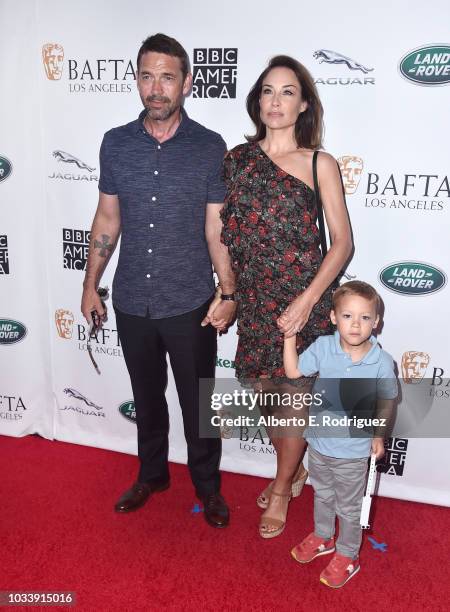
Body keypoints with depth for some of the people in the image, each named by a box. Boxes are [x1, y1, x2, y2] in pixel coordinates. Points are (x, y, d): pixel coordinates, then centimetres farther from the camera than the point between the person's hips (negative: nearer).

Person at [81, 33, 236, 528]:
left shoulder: (209, 147, -7)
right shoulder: (115, 143, 0)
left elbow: (217, 229, -5)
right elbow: (107, 219, 6)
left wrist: (228, 294, -8)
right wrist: (91, 285, 7)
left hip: (190, 303, -2)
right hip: (131, 302, 3)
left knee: (197, 402, 12)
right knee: (146, 396, 20)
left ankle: (207, 486, 35)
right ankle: (152, 474, 43)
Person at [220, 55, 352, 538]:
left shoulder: (320, 164, -4)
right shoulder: (238, 159, 4)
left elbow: (342, 242, -6)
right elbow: (227, 230, 8)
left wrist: (306, 299, -16)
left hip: (303, 299, -3)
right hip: (255, 297, 4)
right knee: (267, 393, 15)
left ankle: (282, 488, 32)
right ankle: (294, 469, 43)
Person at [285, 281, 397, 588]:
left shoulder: (382, 361, -21)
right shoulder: (323, 347, -17)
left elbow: (387, 401, -5)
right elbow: (294, 372, -7)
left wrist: (378, 436, 2)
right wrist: (290, 336, -16)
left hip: (353, 451, -3)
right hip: (319, 442, 3)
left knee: (349, 507, 19)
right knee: (323, 495, 28)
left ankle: (347, 555, 44)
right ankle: (322, 537, 54)